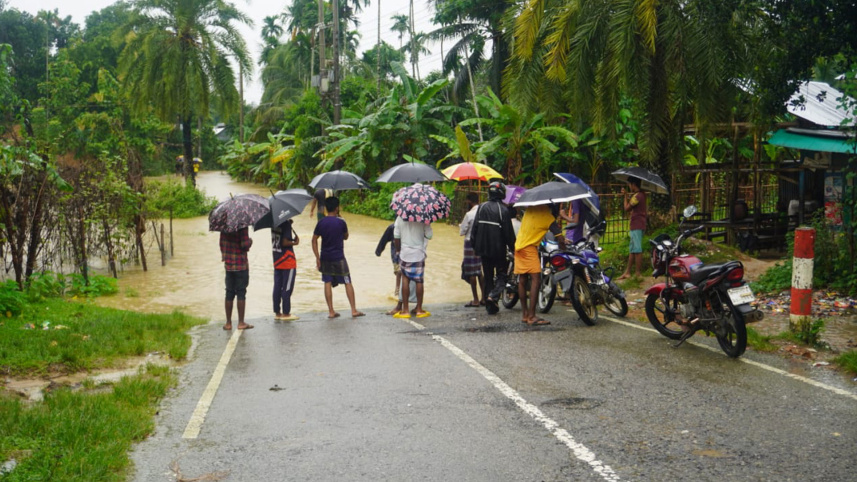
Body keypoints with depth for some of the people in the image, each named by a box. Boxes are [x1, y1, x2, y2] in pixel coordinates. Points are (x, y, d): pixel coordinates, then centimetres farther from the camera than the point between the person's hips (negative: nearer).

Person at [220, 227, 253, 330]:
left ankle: (228, 323, 13)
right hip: (241, 265, -5)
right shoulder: (242, 227, -15)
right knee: (241, 293, 1)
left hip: (228, 265, 6)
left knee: (229, 294, 11)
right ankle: (241, 323, 3)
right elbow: (245, 245, -20)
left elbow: (221, 244, 11)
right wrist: (250, 241, 0)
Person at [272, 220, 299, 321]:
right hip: (288, 260, -7)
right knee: (287, 288, 1)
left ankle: (277, 313, 17)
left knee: (277, 287, 11)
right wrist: (295, 242, -5)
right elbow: (284, 243, -22)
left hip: (276, 260, 7)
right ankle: (286, 313, 5)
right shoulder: (286, 224, -17)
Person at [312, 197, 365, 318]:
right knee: (347, 282, 4)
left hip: (325, 258, 3)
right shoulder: (341, 222, -9)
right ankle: (354, 310, 4)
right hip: (339, 258, -3)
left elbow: (314, 240, -1)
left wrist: (317, 257, 3)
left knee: (327, 283, 7)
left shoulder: (321, 222, -1)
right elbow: (346, 237, 7)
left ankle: (331, 311, 6)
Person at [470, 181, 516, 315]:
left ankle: (490, 306, 12)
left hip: (483, 248, 4)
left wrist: (474, 244, 12)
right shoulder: (503, 209, -12)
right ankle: (494, 295, -16)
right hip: (498, 248, -4)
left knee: (487, 276, 11)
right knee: (501, 273, 10)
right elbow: (508, 231, -9)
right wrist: (512, 247, 0)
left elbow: (474, 227, 5)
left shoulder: (482, 207, 3)